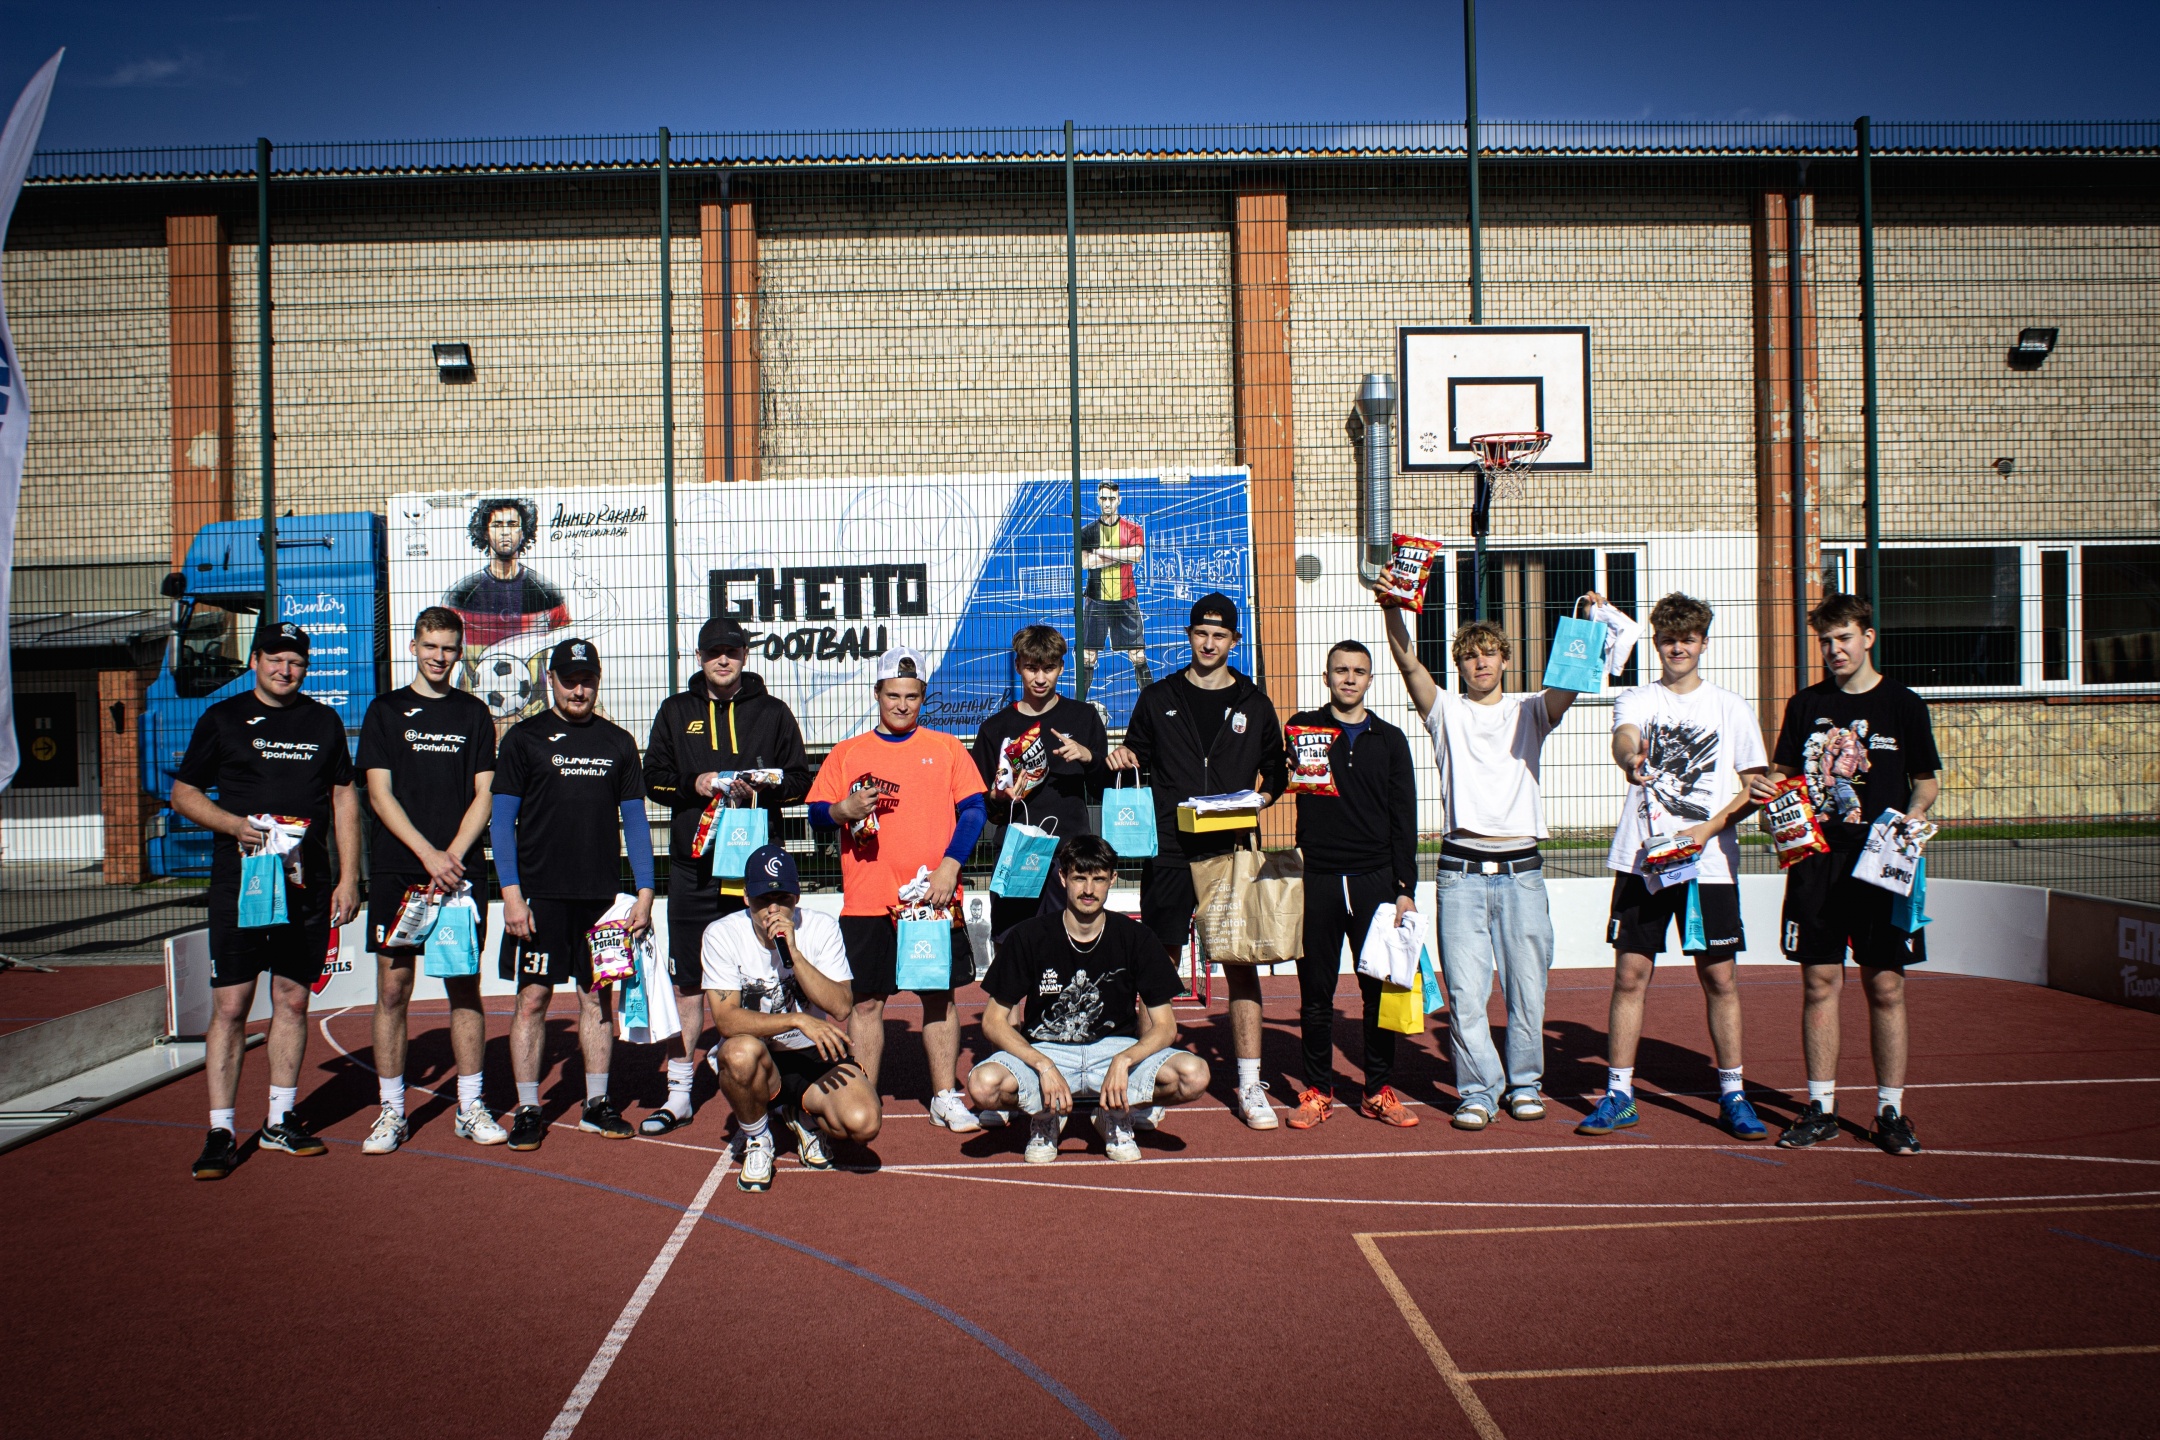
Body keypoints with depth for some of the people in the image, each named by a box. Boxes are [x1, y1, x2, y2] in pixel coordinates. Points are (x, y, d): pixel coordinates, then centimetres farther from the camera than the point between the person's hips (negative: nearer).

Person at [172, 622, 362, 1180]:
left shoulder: (323, 722, 12)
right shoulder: (223, 719, 4)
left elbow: (344, 799, 13)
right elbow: (183, 792, 5)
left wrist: (348, 877, 6)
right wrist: (234, 825, -14)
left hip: (308, 884, 3)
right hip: (238, 882, -3)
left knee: (292, 1001, 8)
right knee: (230, 1006, -5)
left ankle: (280, 1120, 19)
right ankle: (221, 1131, 2)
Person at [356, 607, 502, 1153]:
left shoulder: (474, 714, 11)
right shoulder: (385, 711, 8)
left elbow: (484, 795, 6)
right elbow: (379, 794, 0)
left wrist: (453, 855, -9)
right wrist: (428, 854, -11)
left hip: (461, 869, 1)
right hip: (397, 869, -1)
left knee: (465, 986, 3)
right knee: (392, 989, 1)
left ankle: (470, 1108, 10)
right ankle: (391, 1111, 10)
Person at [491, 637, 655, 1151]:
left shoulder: (618, 742, 11)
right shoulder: (524, 737, 3)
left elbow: (634, 820, 12)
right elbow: (502, 820, 0)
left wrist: (645, 891, 3)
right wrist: (511, 892, -10)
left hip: (601, 895, 3)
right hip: (540, 893, -2)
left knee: (597, 994, 6)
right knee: (533, 996, -2)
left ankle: (597, 1104, 15)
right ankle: (527, 1110, 6)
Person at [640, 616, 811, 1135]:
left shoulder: (772, 712, 9)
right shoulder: (676, 711, 13)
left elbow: (799, 780, 6)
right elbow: (653, 778, 9)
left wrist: (759, 792, -12)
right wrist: (694, 784, -9)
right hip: (693, 863, 1)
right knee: (689, 979, 4)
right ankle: (680, 1092, 12)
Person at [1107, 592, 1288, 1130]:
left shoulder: (1254, 703, 10)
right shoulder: (1158, 698, 9)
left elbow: (1276, 769, 17)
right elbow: (1137, 756, 15)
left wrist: (1262, 797, -2)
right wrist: (1122, 759, -6)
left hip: (1232, 849, 0)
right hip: (1169, 850, 0)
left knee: (1242, 964, -1)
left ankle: (1250, 1086, 4)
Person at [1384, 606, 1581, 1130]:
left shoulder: (1529, 711, 12)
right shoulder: (1446, 711, 9)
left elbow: (1569, 684, -6)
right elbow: (1409, 664, -6)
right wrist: (1393, 612, -22)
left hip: (1521, 870, 1)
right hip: (1461, 872, -1)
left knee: (1527, 987, 6)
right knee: (1465, 992, -2)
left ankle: (1523, 1083, 23)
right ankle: (1478, 1091, 10)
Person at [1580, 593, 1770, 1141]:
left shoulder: (1730, 707, 7)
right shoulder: (1635, 700, 7)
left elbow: (1754, 787, 6)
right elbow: (1623, 739, -16)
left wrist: (1709, 828, -10)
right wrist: (1629, 758, -41)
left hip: (1709, 863, 0)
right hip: (1641, 861, 0)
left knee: (1719, 977, 3)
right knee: (1630, 974, 1)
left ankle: (1733, 1095, 17)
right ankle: (1619, 1094, 11)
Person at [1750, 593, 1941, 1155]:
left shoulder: (1902, 704, 4)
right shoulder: (1805, 704, 10)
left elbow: (1928, 781, 9)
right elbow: (1785, 771, 16)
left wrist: (1913, 814, -11)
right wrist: (1768, 787, -5)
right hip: (1816, 860, 2)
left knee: (1885, 987, 2)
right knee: (1820, 984, 5)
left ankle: (1891, 1112, 12)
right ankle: (1820, 1108, 14)